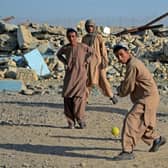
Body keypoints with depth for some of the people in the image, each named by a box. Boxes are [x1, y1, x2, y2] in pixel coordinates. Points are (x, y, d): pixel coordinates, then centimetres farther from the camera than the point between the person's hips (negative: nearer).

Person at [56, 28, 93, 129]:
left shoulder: (83, 47, -3)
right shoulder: (65, 48, 4)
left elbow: (92, 52, 15)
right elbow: (59, 54, 24)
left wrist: (86, 61, 3)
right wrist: (65, 62, 9)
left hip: (80, 73, -2)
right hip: (69, 74, 2)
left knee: (79, 97, -10)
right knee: (68, 97, -1)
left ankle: (81, 119, 3)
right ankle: (71, 122, 7)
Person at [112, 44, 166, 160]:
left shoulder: (132, 65, -19)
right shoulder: (134, 62, 14)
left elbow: (128, 88, -17)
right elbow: (130, 82, 24)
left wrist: (119, 90, 4)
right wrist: (122, 88, 6)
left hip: (147, 99, -11)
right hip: (145, 98, 11)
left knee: (131, 120, -20)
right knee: (141, 124, 24)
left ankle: (128, 151, -23)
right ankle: (157, 139, 45)